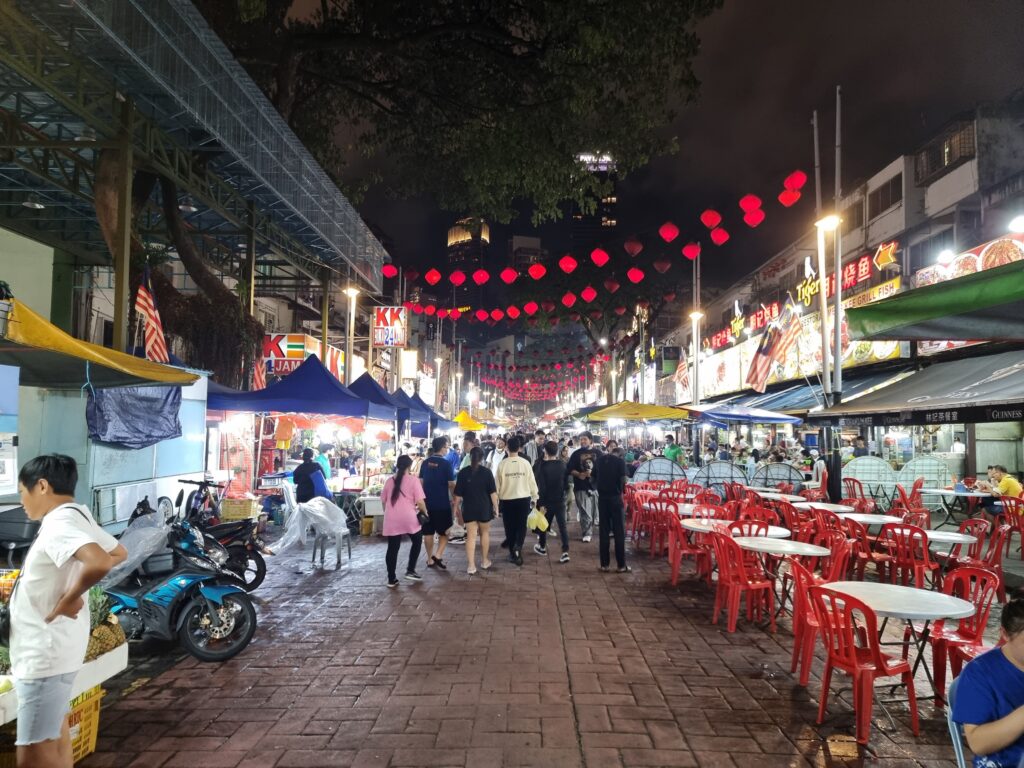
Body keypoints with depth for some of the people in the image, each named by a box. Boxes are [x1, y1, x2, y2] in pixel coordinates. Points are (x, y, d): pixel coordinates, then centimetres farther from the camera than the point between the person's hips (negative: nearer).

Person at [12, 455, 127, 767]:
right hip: (49, 648, 10)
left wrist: (69, 598, -23)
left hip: (46, 652, -10)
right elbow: (118, 553, 21)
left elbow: (99, 564, -40)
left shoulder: (58, 523, -22)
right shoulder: (76, 516, 7)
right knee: (56, 736, 21)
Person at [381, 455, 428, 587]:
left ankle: (391, 579, 11)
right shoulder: (413, 479, -3)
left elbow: (383, 500, 17)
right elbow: (420, 501, -9)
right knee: (417, 542, 19)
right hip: (409, 518, -3)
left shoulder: (390, 480, 10)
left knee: (392, 548, 8)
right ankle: (410, 571, 17)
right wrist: (424, 511, 9)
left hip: (391, 520, 4)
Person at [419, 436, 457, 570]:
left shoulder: (425, 463, 3)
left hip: (427, 502, 4)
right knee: (445, 531, 9)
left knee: (428, 531, 11)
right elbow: (451, 484, -9)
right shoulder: (446, 464, -11)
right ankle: (438, 555, -6)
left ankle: (430, 559, 15)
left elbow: (420, 482, 9)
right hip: (442, 503, -4)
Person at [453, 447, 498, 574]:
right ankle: (484, 560, 29)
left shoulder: (463, 472, -4)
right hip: (484, 508, 0)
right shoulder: (487, 472, -7)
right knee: (485, 533, 19)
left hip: (469, 508, 0)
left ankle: (471, 565, -2)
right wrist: (495, 506, 2)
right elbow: (493, 492, -7)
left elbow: (458, 494, -2)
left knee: (471, 536, 3)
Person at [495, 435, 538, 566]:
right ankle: (518, 546, -11)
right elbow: (532, 481, -1)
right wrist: (534, 497, 13)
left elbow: (497, 485, -2)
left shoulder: (502, 464, -9)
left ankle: (513, 552, 19)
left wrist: (496, 500, 10)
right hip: (524, 499, 1)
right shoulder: (525, 463, -7)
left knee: (510, 527, 12)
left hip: (507, 500, 0)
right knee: (521, 525, 12)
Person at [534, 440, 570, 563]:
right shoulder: (563, 464, -3)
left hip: (547, 501, -2)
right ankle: (565, 552, -9)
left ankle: (542, 547, 34)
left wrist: (541, 504, -12)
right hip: (560, 500, 2)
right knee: (562, 525, 1)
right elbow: (566, 482, 6)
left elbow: (541, 487, -16)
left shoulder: (542, 466, -15)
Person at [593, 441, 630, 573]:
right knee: (619, 532, 1)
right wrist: (621, 491, 7)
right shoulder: (620, 461, -6)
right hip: (615, 497, -4)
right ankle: (621, 565, 2)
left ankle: (604, 564, 8)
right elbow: (622, 480, -10)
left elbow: (594, 474, 22)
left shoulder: (600, 459, 8)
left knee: (603, 531, 7)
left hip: (602, 497, 4)